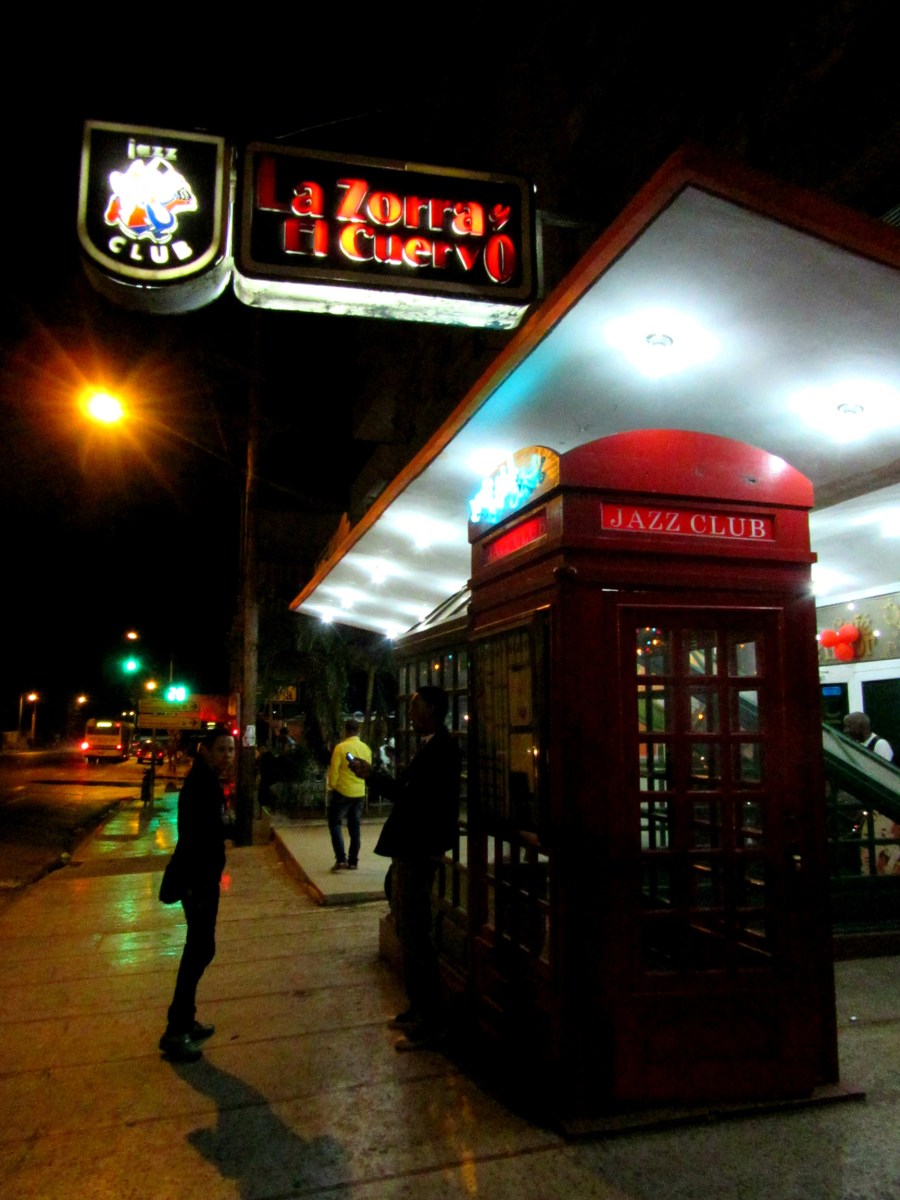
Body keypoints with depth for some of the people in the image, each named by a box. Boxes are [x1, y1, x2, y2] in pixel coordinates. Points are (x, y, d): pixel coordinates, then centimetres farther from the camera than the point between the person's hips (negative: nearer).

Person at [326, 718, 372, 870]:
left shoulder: (341, 747, -13)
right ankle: (353, 861, 15)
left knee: (335, 823, 6)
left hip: (342, 791, -5)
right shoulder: (366, 748, 3)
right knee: (354, 826, 12)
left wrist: (332, 787, 4)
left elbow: (334, 771, -11)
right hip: (359, 793, 5)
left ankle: (341, 859, -5)